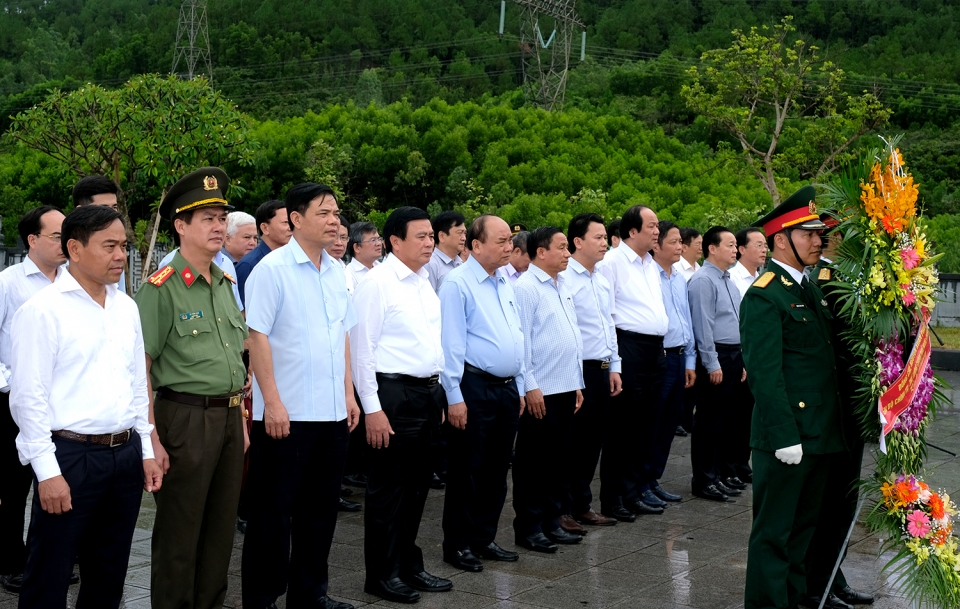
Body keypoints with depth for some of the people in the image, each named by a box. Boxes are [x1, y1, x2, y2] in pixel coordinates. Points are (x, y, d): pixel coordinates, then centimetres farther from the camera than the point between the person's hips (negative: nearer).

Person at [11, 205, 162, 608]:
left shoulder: (126, 308, 11)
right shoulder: (43, 310, -9)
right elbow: (28, 396, -12)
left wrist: (146, 450, 13)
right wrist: (47, 471, -16)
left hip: (126, 454, 6)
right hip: (70, 454, -6)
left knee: (109, 576, 15)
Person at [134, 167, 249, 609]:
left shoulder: (225, 285, 12)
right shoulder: (162, 288, -10)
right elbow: (139, 369, -13)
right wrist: (151, 438, -17)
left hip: (229, 418, 7)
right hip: (187, 418, -7)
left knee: (221, 527, 14)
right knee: (179, 534, 2)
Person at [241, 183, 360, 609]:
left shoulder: (336, 272, 11)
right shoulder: (272, 268, -10)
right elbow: (257, 337, -13)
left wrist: (348, 394, 13)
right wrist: (272, 403, -16)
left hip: (332, 413, 7)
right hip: (286, 414, -7)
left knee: (320, 510, 14)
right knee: (273, 513, 3)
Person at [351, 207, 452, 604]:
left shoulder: (425, 283, 13)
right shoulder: (377, 283, -11)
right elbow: (361, 349, -13)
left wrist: (440, 393, 15)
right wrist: (373, 408, -16)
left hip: (429, 393, 8)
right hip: (394, 394, -8)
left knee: (417, 485, 15)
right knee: (388, 489, 2)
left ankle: (408, 566, 28)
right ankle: (382, 574, 14)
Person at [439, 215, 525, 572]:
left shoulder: (506, 284, 14)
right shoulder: (458, 284, -10)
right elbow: (451, 343, -14)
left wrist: (519, 388, 16)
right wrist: (455, 396, -17)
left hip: (507, 389, 8)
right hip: (474, 388, -8)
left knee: (496, 469, 13)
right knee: (467, 470, 1)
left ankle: (484, 539, 24)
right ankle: (457, 545, 11)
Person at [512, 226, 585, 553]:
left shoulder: (562, 286, 15)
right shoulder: (526, 287, -11)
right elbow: (521, 339, -15)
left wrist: (577, 383, 17)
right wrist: (530, 386, -17)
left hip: (566, 388, 8)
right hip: (540, 391, -8)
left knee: (557, 458, 14)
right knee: (534, 461, 0)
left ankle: (551, 523, 23)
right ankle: (528, 529, 8)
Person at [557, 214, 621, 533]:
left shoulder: (602, 282, 14)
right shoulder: (565, 279, -14)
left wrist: (614, 368, 15)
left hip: (601, 370, 8)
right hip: (578, 371, -8)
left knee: (594, 441, 13)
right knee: (572, 443, 0)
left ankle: (582, 505, 24)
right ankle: (563, 509, 9)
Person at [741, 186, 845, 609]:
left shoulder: (810, 287, 14)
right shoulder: (764, 297, -14)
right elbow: (765, 375, -19)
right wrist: (784, 437, -22)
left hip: (821, 432, 9)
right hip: (789, 434, -9)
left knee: (807, 525, 17)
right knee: (774, 530, 2)